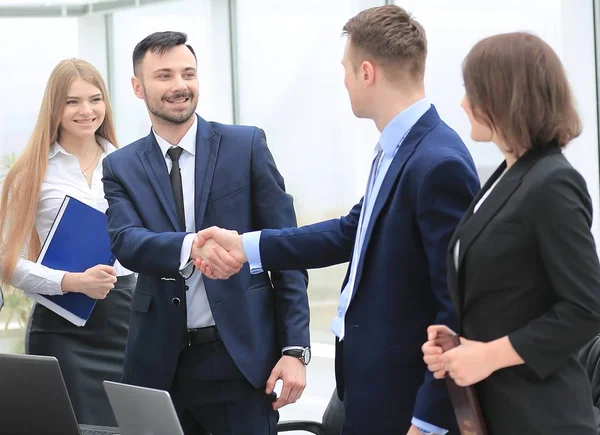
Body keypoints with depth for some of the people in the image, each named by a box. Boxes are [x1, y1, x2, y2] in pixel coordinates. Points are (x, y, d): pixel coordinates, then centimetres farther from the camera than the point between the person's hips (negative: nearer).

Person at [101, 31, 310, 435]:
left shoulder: (246, 145, 2)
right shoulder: (122, 167, 7)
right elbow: (127, 242, -11)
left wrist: (294, 349, -6)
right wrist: (191, 247, -33)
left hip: (240, 356, -2)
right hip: (159, 362, 2)